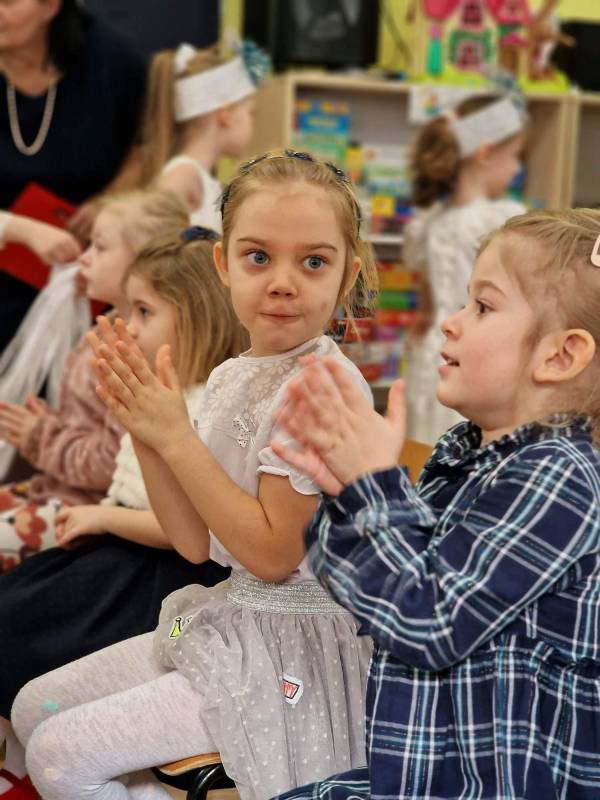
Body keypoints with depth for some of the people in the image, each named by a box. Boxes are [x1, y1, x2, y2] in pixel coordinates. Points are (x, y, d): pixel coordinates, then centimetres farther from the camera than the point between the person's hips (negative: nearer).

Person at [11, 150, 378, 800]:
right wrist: (144, 432, -9)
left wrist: (174, 436, -20)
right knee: (34, 707, 11)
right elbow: (196, 543, 4)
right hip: (230, 616, 8)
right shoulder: (229, 378, 5)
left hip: (289, 650, -8)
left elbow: (272, 553, -20)